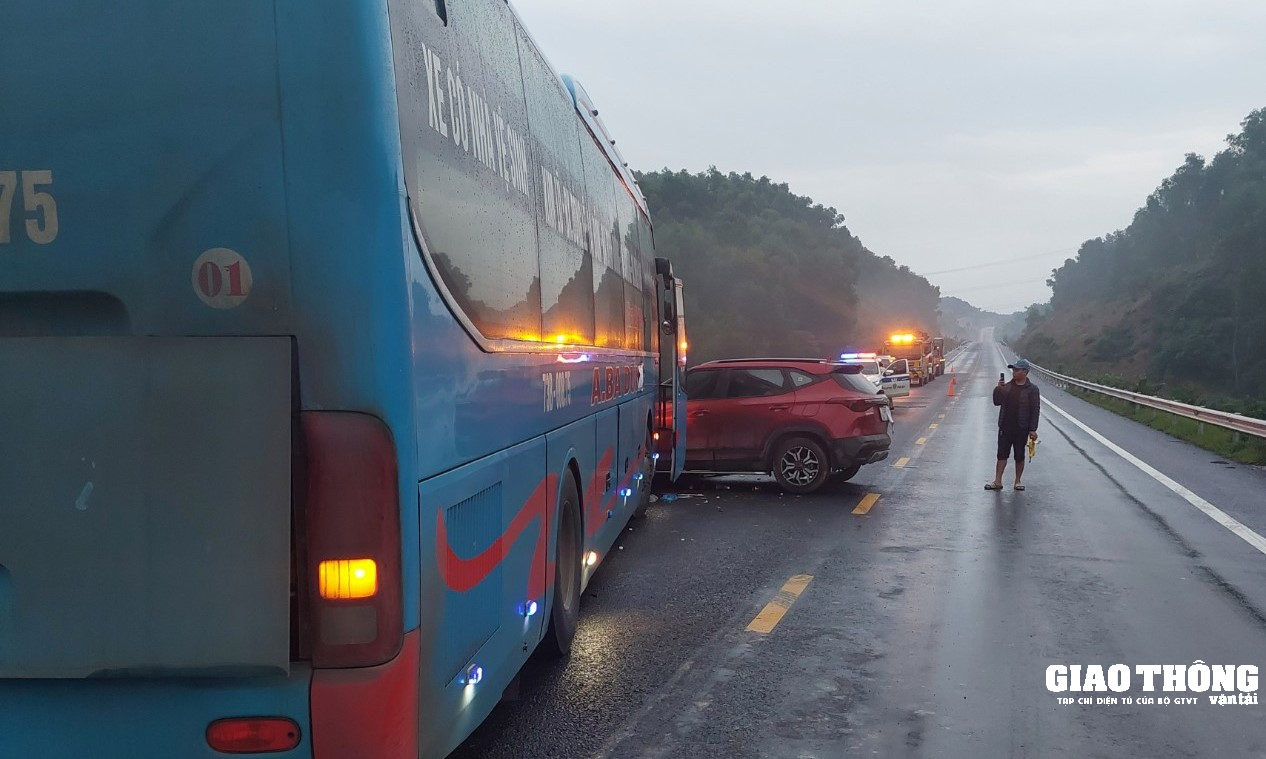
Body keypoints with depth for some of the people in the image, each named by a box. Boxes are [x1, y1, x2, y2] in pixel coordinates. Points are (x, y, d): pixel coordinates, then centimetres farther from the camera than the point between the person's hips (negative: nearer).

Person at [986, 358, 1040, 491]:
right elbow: (997, 402, 7)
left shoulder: (1032, 389, -5)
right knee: (1002, 454, 2)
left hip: (1021, 429, -3)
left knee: (1019, 456, 7)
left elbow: (1035, 410, -7)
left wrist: (1033, 429, -12)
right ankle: (997, 481, 3)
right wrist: (998, 389, -10)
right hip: (1005, 427, 4)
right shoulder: (1007, 386, 8)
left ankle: (1018, 481, 19)